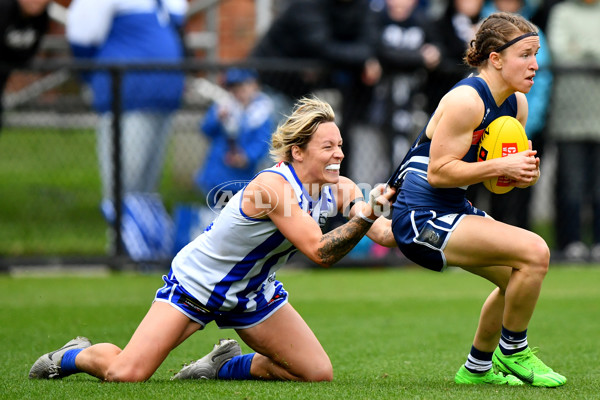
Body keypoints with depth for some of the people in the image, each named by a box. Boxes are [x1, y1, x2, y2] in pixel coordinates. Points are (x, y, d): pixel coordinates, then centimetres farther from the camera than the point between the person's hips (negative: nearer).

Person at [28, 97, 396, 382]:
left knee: (318, 373, 0)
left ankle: (225, 366, 19)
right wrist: (365, 216, -41)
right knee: (125, 374, -18)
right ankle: (76, 355, 16)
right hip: (196, 283, -7)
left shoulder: (338, 189, -8)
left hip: (253, 293, 7)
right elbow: (320, 252, -34)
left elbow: (383, 231, -9)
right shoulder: (273, 186, -31)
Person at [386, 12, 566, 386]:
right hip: (421, 218, -10)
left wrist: (524, 172, -5)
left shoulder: (517, 104, 8)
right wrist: (501, 166, -24)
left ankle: (477, 367, 33)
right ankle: (513, 351, 0)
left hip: (454, 211, 10)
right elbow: (438, 172, -22)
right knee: (534, 252, -19)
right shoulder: (467, 99, -20)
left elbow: (496, 176, 17)